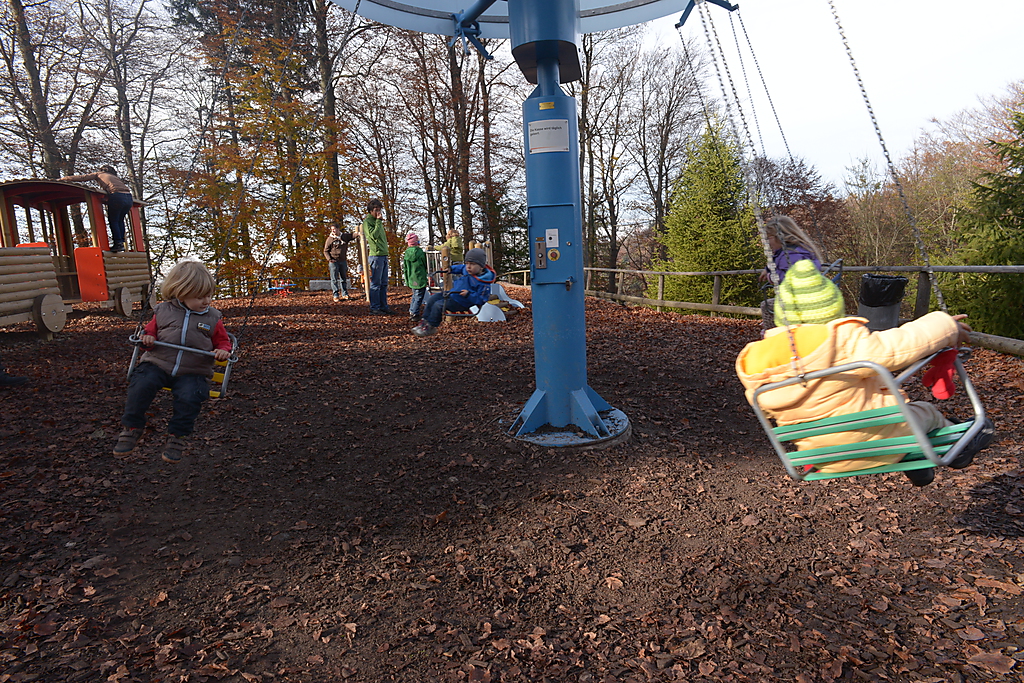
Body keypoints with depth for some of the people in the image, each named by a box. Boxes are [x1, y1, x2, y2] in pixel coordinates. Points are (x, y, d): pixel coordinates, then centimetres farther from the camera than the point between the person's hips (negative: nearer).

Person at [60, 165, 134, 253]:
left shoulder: (99, 174, 22)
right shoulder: (115, 177, 34)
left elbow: (82, 178, 19)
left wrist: (63, 179, 26)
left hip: (117, 196, -5)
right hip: (129, 197, 5)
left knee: (113, 220, 4)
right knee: (120, 220, 18)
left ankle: (118, 243, -4)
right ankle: (122, 242, 11)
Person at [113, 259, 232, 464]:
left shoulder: (212, 318, 6)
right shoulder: (163, 311, 8)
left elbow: (223, 341, 14)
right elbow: (151, 330, 19)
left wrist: (224, 351, -9)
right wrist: (148, 338, -5)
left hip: (192, 372, -1)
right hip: (158, 364, 1)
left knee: (189, 396, -28)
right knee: (141, 384, -25)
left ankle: (177, 436, -7)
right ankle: (132, 428, -3)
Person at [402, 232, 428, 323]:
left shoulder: (406, 254, 2)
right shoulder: (420, 252, -13)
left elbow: (404, 268, 9)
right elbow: (426, 265, -4)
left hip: (411, 280, 6)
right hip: (420, 279, -6)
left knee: (415, 295, 21)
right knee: (419, 297, 0)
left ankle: (411, 312, 26)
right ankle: (414, 315, -1)